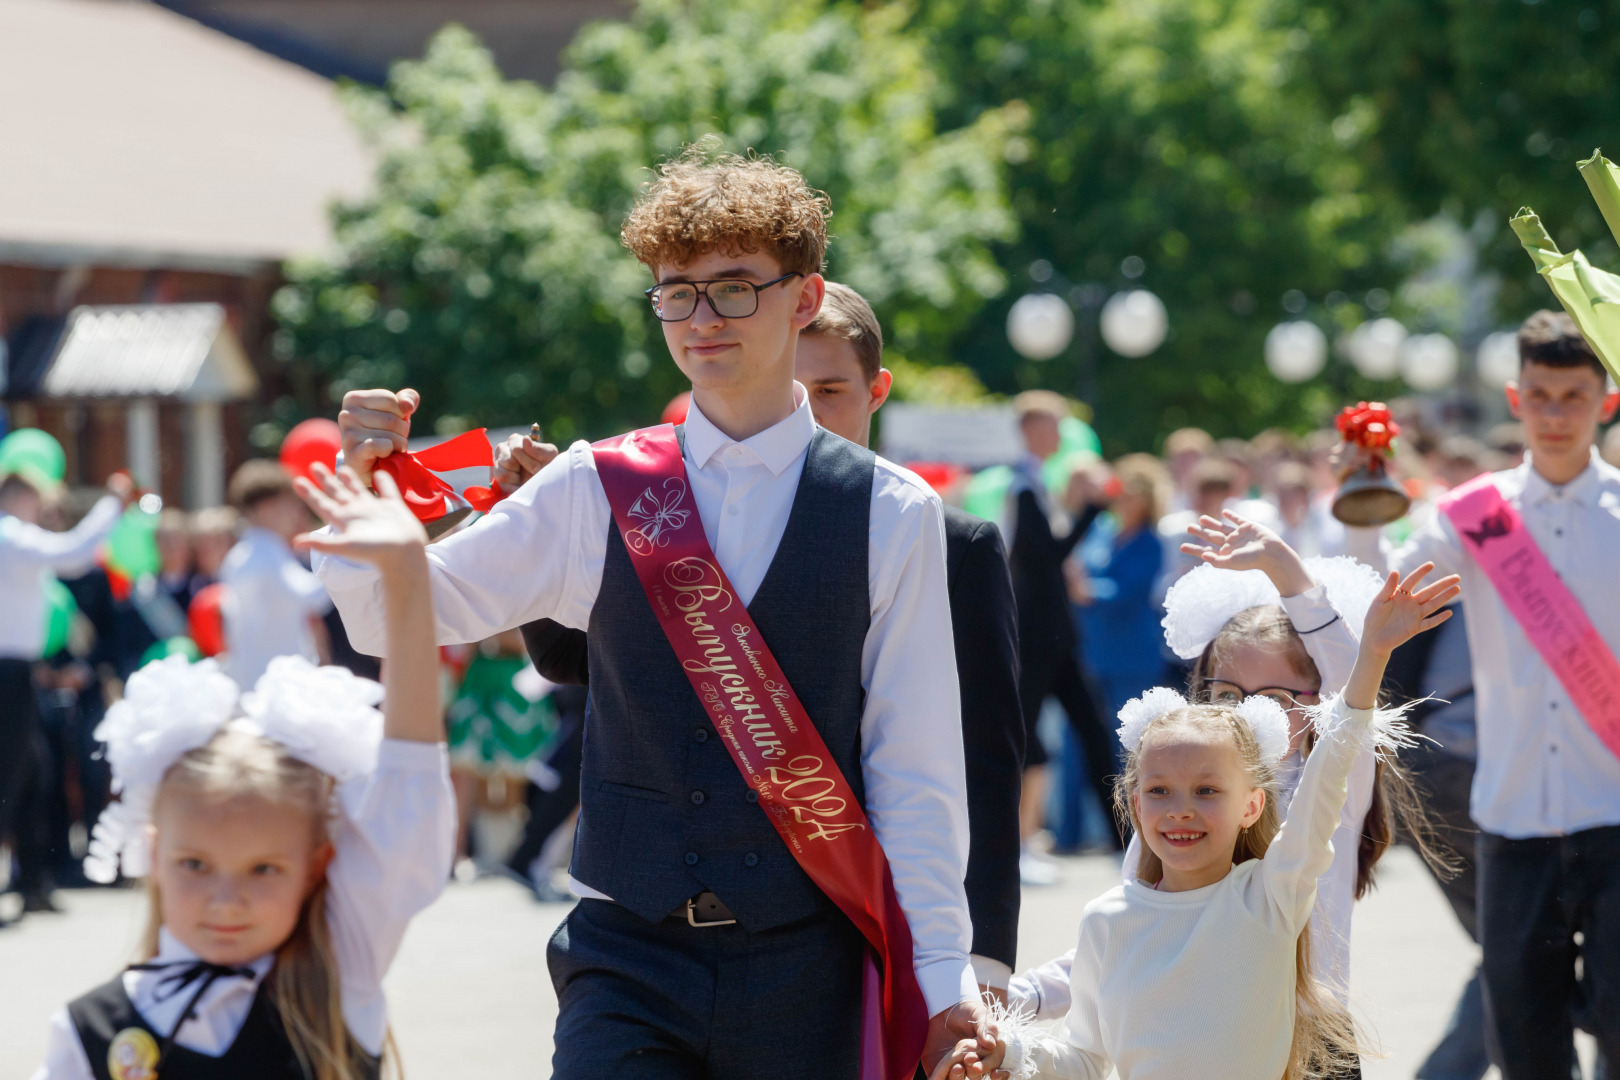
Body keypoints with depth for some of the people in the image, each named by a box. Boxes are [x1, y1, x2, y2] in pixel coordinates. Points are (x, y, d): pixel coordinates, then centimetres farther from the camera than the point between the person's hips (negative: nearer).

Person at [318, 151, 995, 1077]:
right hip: (629, 961, 0)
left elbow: (917, 769, 3)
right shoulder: (594, 494, 5)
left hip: (808, 967, 0)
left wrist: (944, 977, 0)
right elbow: (395, 618, 6)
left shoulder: (891, 515, 2)